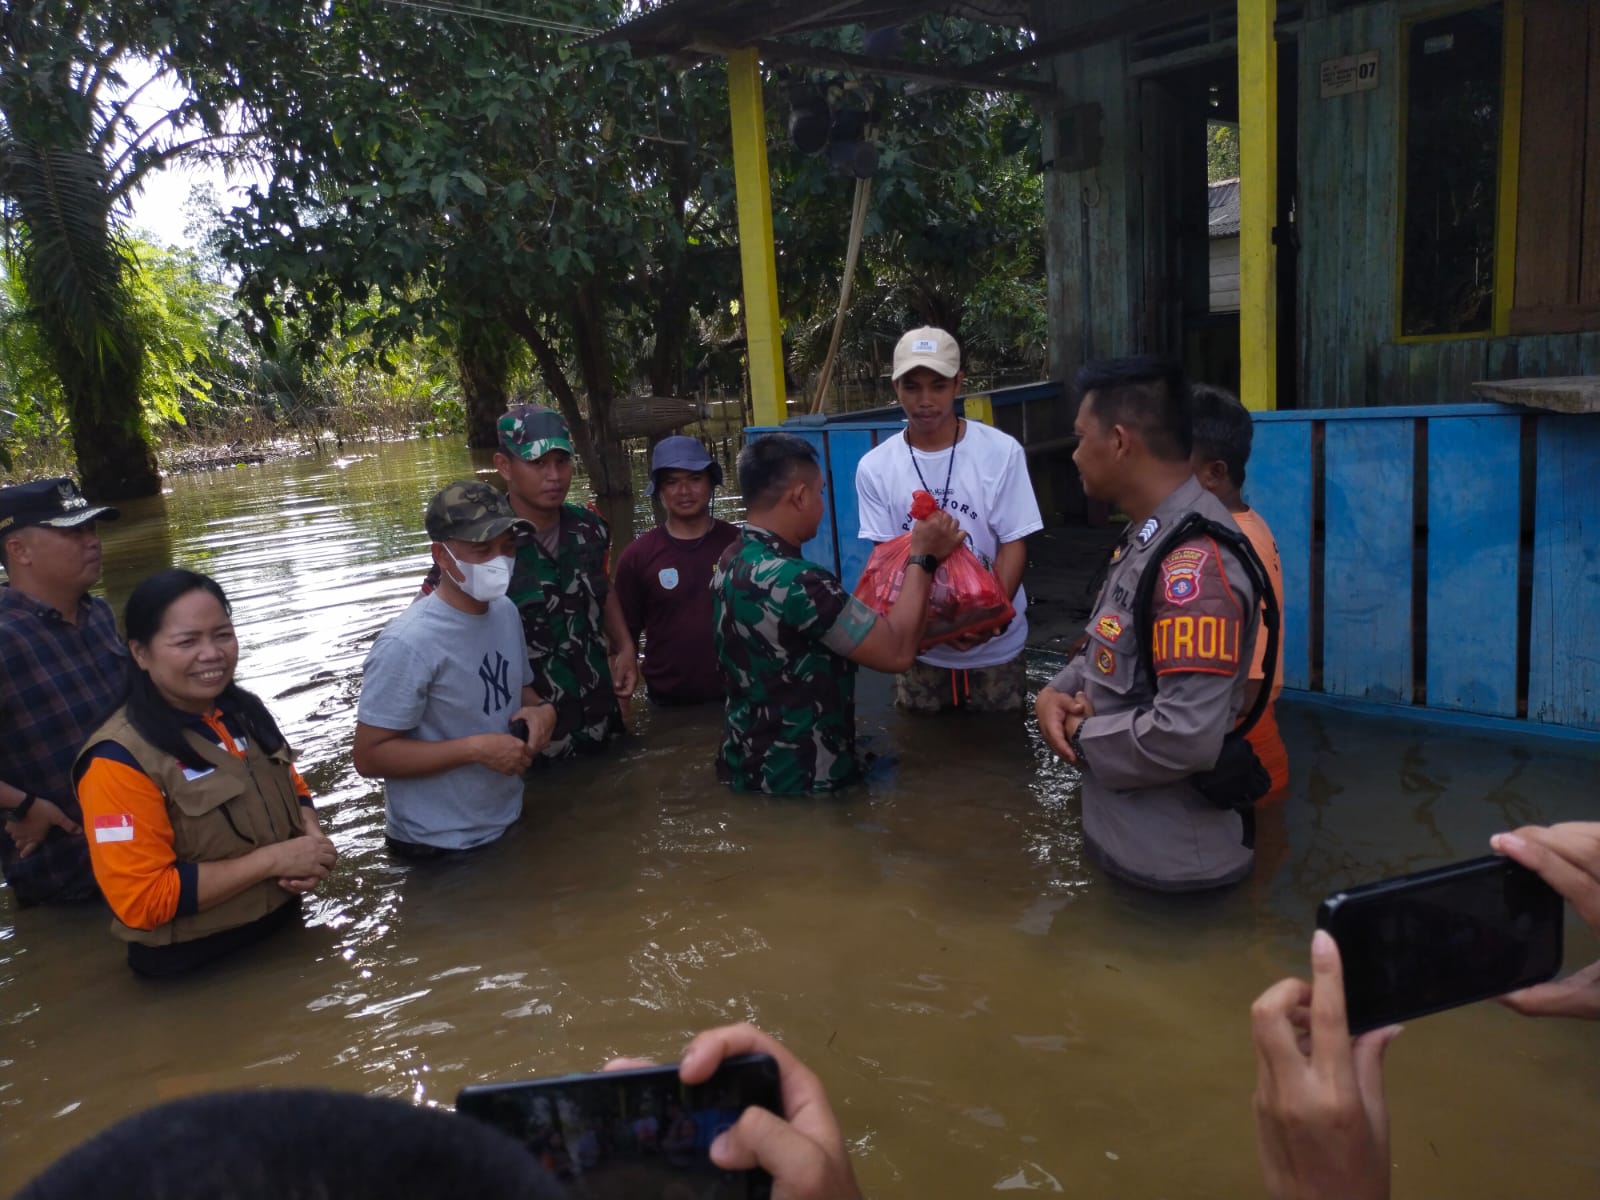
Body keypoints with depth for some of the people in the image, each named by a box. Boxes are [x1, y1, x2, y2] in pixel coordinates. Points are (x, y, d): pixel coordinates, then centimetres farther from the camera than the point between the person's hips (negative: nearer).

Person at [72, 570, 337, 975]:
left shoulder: (244, 711, -3)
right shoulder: (121, 759, -23)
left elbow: (292, 790, 11)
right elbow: (142, 899, -25)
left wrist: (312, 837, -11)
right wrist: (273, 859, -25)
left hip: (283, 928, 7)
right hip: (193, 968, -6)